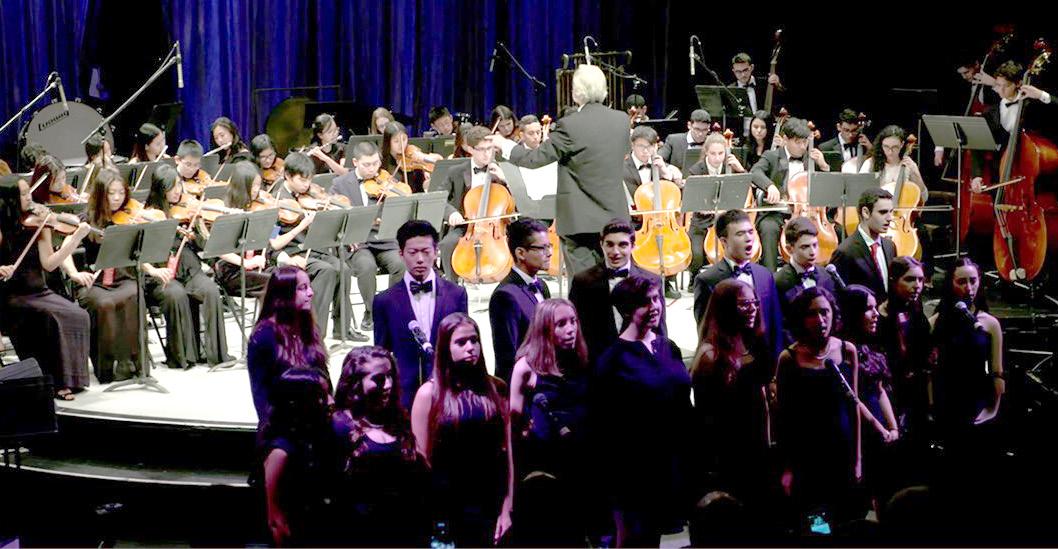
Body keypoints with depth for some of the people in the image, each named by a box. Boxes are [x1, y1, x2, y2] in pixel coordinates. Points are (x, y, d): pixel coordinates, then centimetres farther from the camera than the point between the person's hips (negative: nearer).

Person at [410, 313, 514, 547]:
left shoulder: (496, 389, 6)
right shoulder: (430, 394, -3)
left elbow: (507, 451, 5)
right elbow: (421, 460, -4)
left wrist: (507, 508, 0)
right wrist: (427, 520, -7)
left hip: (491, 508, 2)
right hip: (448, 510, -2)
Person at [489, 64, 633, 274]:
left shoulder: (570, 126, -16)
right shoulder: (621, 119, 1)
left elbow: (534, 159, -12)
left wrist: (504, 144, 5)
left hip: (580, 218, -5)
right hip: (614, 216, 6)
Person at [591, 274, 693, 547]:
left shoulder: (668, 348, 8)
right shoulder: (614, 359, -10)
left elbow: (684, 404, 15)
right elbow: (603, 427, -12)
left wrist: (687, 459, 10)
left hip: (673, 467, 6)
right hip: (635, 470, -5)